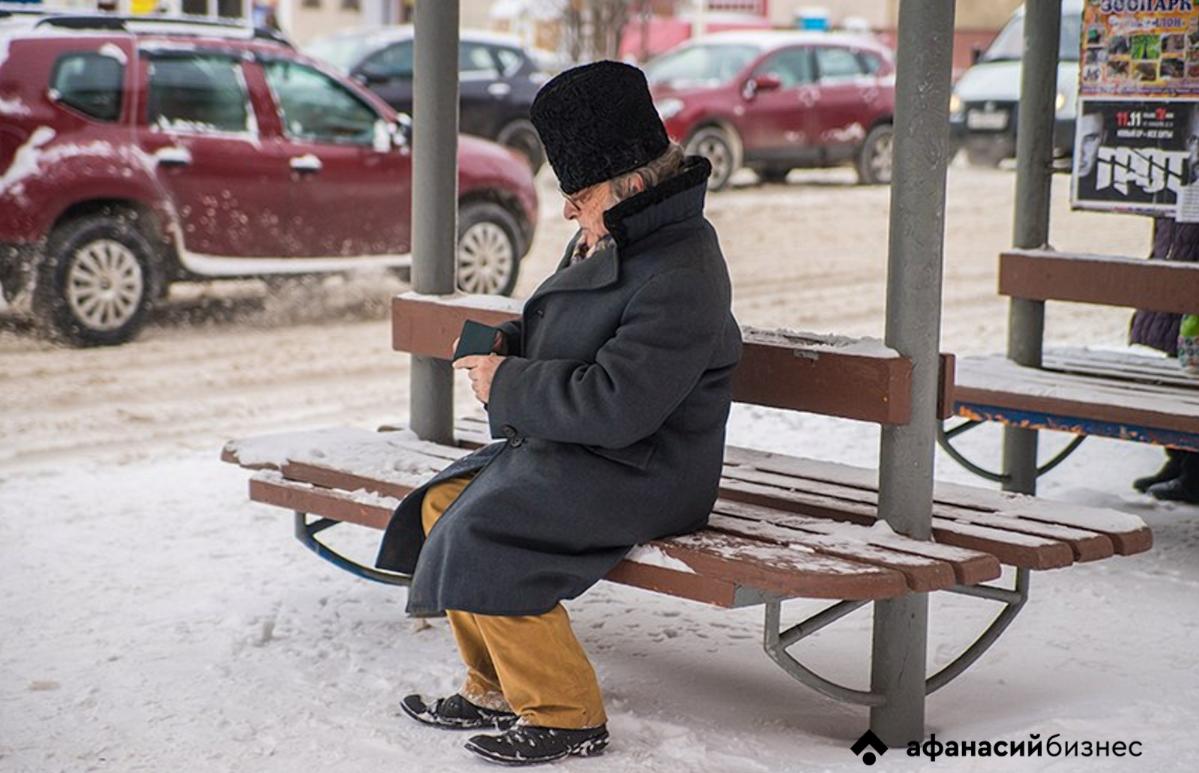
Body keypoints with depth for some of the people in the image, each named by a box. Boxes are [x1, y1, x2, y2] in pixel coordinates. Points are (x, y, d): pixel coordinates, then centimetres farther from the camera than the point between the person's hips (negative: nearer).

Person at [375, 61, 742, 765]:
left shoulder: (680, 280, -23)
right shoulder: (613, 241, 10)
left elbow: (615, 404, -29)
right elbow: (560, 337, 25)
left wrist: (508, 386, -18)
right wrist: (506, 345, 3)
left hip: (641, 476, -11)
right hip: (576, 450, 11)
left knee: (483, 534, -23)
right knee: (444, 503, 4)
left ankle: (567, 714, -10)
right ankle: (498, 688, 10)